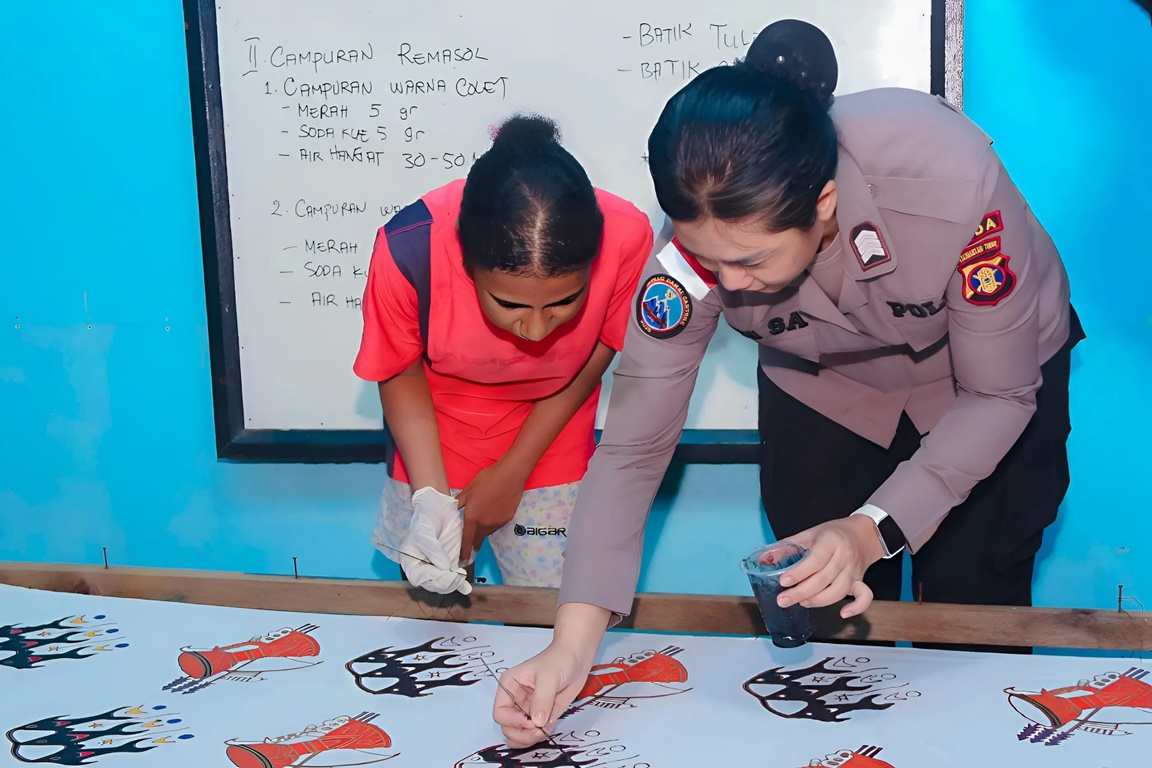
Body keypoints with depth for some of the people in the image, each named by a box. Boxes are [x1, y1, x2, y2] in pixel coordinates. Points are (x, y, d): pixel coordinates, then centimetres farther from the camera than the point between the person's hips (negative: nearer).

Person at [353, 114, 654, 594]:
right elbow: (401, 374, -13)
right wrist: (430, 497, -24)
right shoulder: (410, 249, -33)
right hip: (432, 449, 0)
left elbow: (590, 362, -11)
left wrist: (513, 472, -10)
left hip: (549, 456, 1)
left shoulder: (627, 238, -31)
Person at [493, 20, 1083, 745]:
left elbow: (998, 395, -26)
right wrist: (573, 644, -36)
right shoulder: (703, 242, -33)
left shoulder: (952, 183, -41)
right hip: (824, 393, 2)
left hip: (998, 370, -1)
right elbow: (633, 447, -28)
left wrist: (874, 529, -37)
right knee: (825, 616, 6)